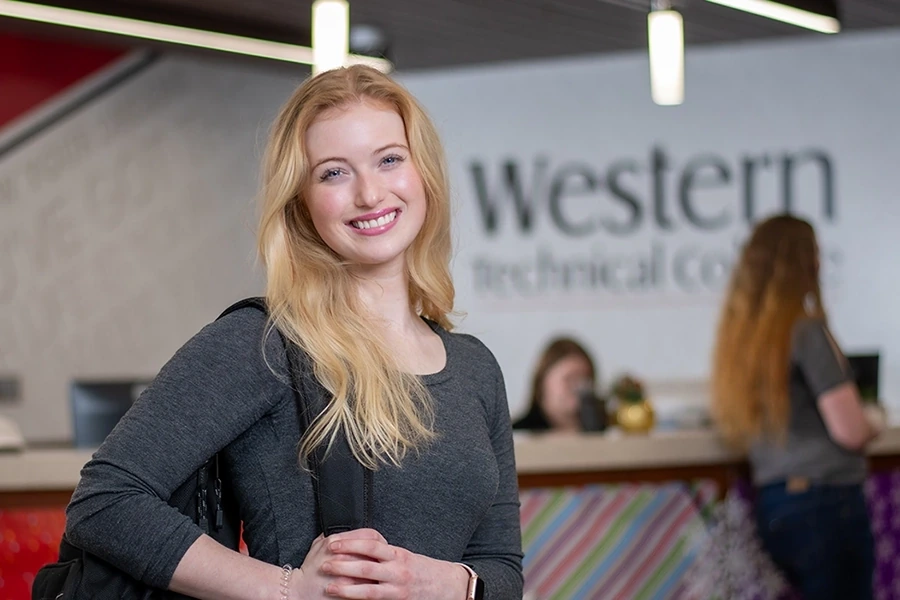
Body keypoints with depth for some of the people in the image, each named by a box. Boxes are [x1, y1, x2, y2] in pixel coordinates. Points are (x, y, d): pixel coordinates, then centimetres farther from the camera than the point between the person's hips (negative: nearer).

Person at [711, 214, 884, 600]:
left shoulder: (739, 334, 10)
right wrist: (874, 420, 9)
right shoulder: (807, 332, -11)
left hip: (769, 503, 7)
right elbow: (850, 431, -14)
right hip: (826, 500, -7)